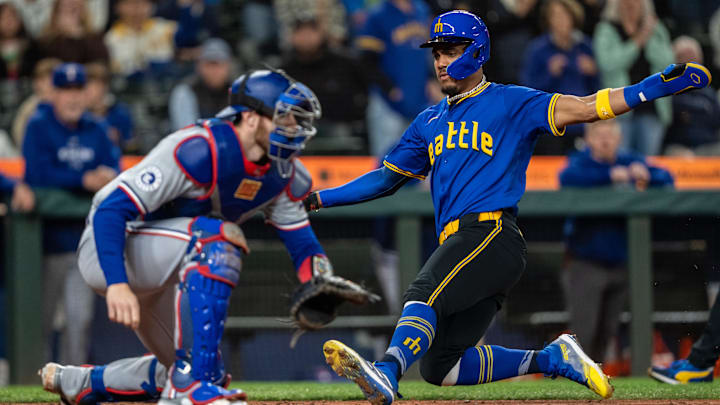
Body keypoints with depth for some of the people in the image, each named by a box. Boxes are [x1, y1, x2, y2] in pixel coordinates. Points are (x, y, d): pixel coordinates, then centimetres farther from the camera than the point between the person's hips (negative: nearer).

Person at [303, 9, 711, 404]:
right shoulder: (429, 122, 28)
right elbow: (386, 178, 32)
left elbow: (585, 108, -1)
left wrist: (665, 83, -13)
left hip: (493, 233, -8)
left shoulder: (511, 103, 8)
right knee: (439, 366, -2)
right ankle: (551, 359, 8)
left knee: (425, 291, -34)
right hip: (457, 242, 8)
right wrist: (317, 199, 23)